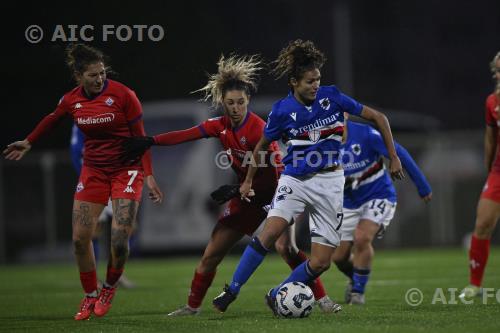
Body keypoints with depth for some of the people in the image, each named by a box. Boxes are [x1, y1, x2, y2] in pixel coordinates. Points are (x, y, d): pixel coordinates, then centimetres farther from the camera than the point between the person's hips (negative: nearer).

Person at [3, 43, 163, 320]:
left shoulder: (123, 95, -15)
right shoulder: (71, 100, -4)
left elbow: (141, 138, -9)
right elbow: (51, 121, 19)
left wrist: (149, 176, -12)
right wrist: (28, 143, 32)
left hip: (126, 170, -4)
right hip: (93, 170, 4)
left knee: (119, 240, -14)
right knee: (80, 238, -4)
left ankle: (109, 289, 14)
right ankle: (90, 296, 16)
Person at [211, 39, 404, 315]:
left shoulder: (331, 96, -6)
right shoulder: (282, 111, -6)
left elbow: (378, 117, 3)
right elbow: (262, 146, 13)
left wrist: (393, 157, 2)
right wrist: (249, 181, 19)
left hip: (329, 182, 1)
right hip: (294, 179, -1)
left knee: (321, 262, -5)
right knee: (271, 231, -27)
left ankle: (276, 296, 15)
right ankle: (232, 291, -19)